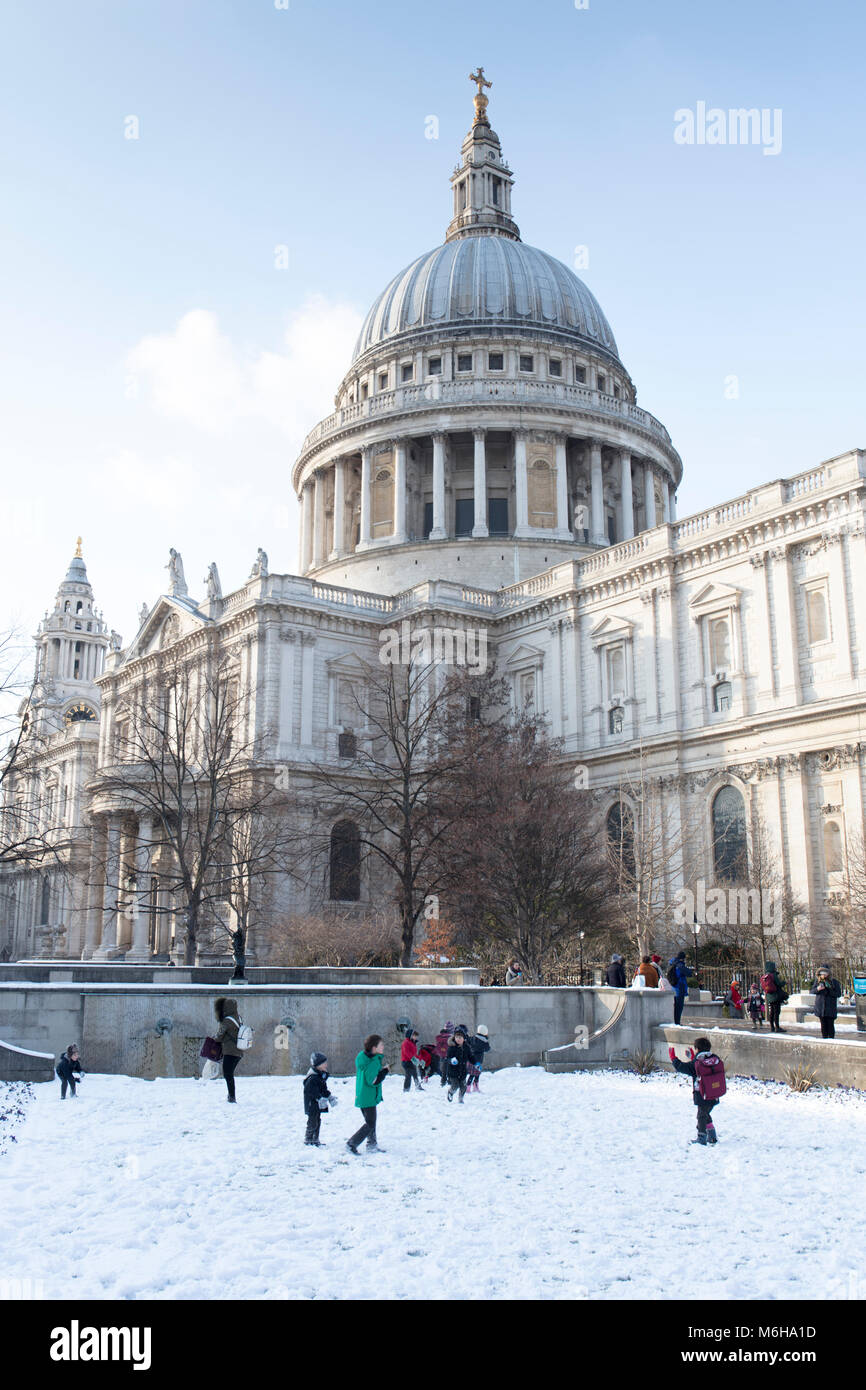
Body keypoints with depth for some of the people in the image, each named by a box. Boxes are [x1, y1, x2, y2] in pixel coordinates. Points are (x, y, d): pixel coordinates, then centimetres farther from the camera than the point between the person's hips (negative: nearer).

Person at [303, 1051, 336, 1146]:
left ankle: (315, 1139, 29)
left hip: (318, 1104, 10)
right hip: (312, 1103, -10)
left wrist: (329, 1096, 13)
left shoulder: (322, 1075, 9)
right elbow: (311, 1091, -29)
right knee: (312, 1121, -1)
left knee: (317, 1121, 17)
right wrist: (320, 1098, -34)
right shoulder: (312, 1078, -24)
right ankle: (308, 1140, 13)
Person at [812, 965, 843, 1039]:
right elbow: (812, 991, 10)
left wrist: (829, 991, -17)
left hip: (830, 1006, -2)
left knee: (830, 1024, -5)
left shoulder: (834, 981, -1)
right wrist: (817, 989, -12)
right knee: (823, 1024, 6)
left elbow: (838, 994, -2)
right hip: (820, 1006, 2)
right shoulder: (818, 981, 6)